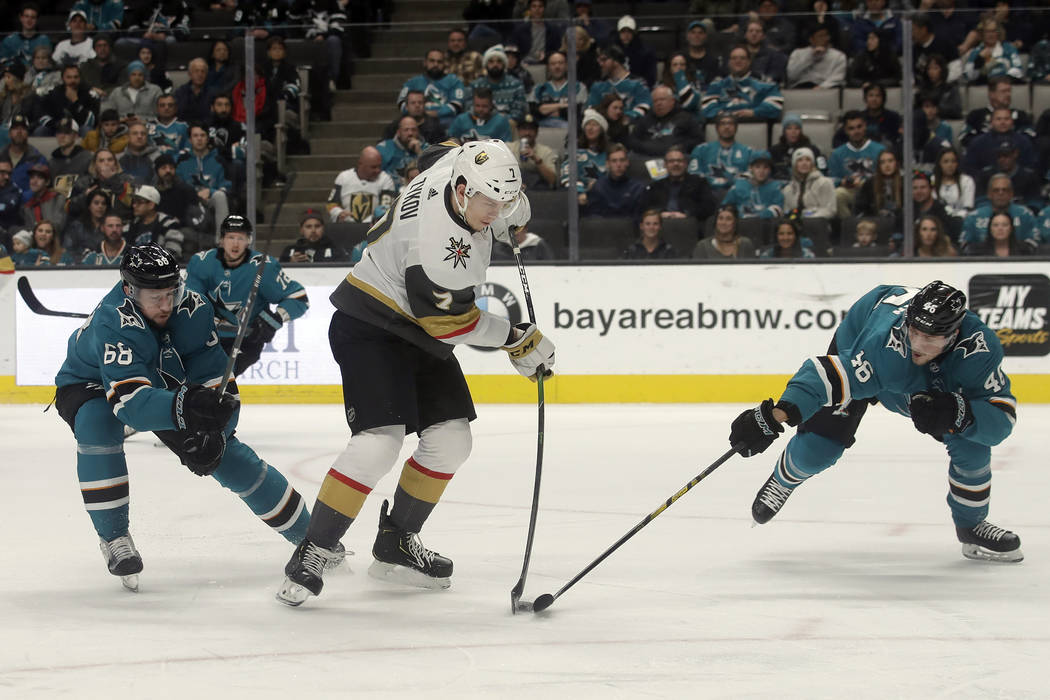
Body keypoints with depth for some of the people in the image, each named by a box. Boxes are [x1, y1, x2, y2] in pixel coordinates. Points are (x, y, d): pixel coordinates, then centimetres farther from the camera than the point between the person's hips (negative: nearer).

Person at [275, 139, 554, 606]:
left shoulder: (462, 163, -9)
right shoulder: (438, 242, -33)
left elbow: (440, 152, 17)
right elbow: (451, 321, -24)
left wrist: (512, 211, 11)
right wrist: (516, 340, -13)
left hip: (416, 330, 10)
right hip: (369, 327, -10)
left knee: (450, 439, 7)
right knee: (379, 441, -22)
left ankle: (395, 544, 20)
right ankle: (311, 554, -14)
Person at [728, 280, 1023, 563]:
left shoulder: (980, 348, -37)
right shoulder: (887, 346, -46)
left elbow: (1001, 418, -35)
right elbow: (829, 377, -50)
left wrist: (956, 412, -55)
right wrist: (774, 418, -62)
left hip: (936, 380, 2)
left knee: (969, 442, -16)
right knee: (818, 446, -11)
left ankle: (971, 525, 9)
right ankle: (784, 478, 27)